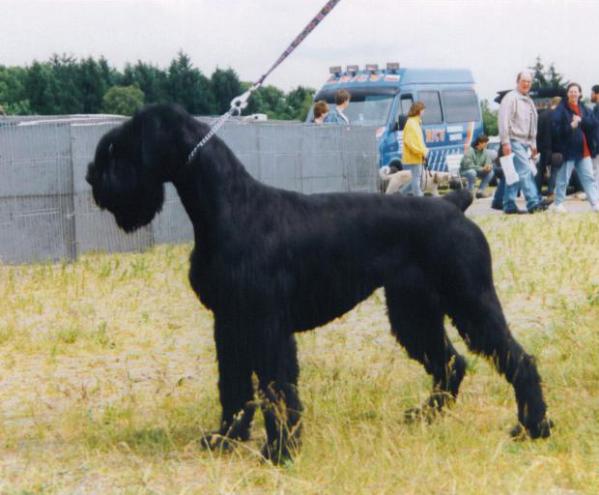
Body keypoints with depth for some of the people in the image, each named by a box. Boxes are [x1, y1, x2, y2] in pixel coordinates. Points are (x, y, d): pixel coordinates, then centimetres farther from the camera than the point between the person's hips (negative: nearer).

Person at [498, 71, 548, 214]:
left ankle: (509, 205, 11)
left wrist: (533, 144, 21)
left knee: (515, 174, 9)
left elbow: (532, 125, 25)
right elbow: (503, 120, -13)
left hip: (525, 142, 8)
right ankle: (533, 202, -21)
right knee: (525, 171, -15)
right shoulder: (510, 98, -7)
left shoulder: (529, 101, 19)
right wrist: (505, 142, -19)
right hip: (514, 141, -8)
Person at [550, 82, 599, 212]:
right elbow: (556, 128, -11)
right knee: (563, 178, 0)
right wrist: (570, 127, -24)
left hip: (583, 150, 5)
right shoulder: (561, 109, -3)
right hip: (568, 149, -5)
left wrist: (581, 120, -13)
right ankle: (558, 204, 10)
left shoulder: (584, 109, 14)